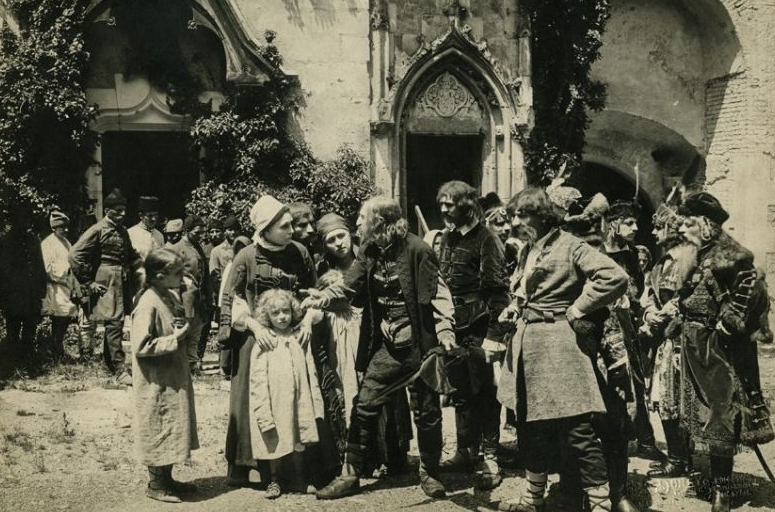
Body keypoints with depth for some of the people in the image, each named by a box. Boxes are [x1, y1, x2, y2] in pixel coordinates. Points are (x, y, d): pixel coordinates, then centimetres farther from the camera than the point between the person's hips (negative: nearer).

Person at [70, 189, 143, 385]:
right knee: (114, 323, -10)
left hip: (123, 282, 8)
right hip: (107, 282, -8)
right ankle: (120, 370, -10)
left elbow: (131, 255, 27)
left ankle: (109, 361, 27)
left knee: (116, 323, 13)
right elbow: (75, 255, -14)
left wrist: (140, 267, 7)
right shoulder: (98, 230, -9)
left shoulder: (122, 231, 14)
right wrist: (88, 283, -12)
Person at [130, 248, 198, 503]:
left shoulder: (171, 296, 5)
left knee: (173, 429, 17)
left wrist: (184, 332, 0)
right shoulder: (148, 305, -21)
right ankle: (155, 484, 19)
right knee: (158, 431, 4)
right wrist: (174, 339, -22)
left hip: (175, 379, 9)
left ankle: (166, 479, 31)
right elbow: (141, 346, -25)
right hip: (157, 384, -9)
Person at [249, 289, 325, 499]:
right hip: (275, 405, -3)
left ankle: (300, 477, 30)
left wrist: (316, 403, 5)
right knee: (275, 443, 8)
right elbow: (258, 382, -10)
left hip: (299, 403, 3)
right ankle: (274, 479, 26)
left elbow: (310, 373, 7)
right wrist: (264, 415, -13)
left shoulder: (300, 339, 4)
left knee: (298, 443, 13)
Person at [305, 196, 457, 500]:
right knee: (364, 406, 3)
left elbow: (437, 292, -13)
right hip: (386, 344, 5)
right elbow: (350, 285, 1)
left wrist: (445, 331, -24)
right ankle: (350, 474, 14)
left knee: (426, 411, 6)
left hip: (418, 343, -5)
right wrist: (324, 296, -18)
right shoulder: (369, 252, 5)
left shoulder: (415, 250, -13)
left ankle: (429, 473, 26)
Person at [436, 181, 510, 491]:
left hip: (479, 329, -6)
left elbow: (498, 289, -13)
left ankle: (490, 459, 9)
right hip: (454, 329, 6)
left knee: (485, 394, 1)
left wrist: (495, 335, -18)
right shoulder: (447, 239, 13)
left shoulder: (485, 239, -9)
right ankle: (466, 453, 22)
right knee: (460, 394, 11)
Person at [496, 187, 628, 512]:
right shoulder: (531, 250, 14)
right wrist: (512, 311, 6)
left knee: (576, 429, -6)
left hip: (558, 343, -8)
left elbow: (615, 277, -20)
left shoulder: (570, 246, -10)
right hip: (528, 343, 9)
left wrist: (575, 311, -15)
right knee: (530, 426, 14)